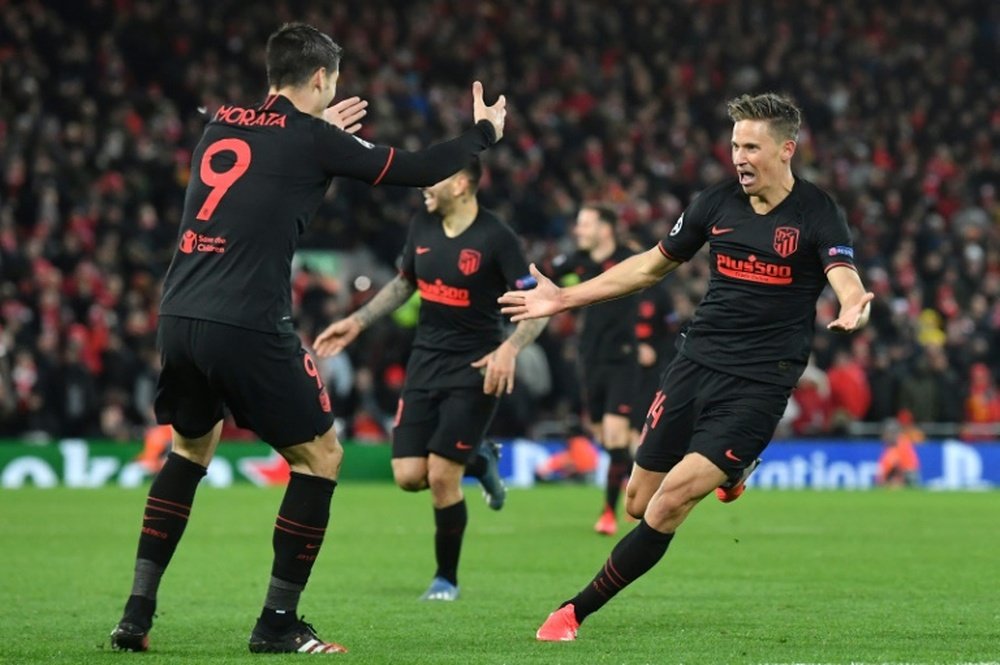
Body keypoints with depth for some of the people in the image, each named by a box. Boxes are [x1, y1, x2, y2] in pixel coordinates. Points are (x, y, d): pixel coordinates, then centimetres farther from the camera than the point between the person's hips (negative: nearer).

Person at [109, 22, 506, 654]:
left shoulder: (221, 123, 14)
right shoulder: (312, 139, -2)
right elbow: (418, 170, 5)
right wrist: (484, 132, 22)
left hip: (179, 318, 7)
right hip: (247, 328, -7)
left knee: (191, 448, 27)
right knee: (319, 456, 10)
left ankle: (137, 614, 18)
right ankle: (278, 621, 9)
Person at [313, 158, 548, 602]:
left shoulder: (495, 237, -15)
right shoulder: (422, 225, 3)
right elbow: (404, 283, 21)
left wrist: (509, 348, -32)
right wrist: (357, 322, 16)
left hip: (474, 368, -6)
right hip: (426, 361, 6)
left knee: (441, 477, -12)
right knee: (408, 476, -4)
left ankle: (446, 578, 10)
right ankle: (479, 462, 28)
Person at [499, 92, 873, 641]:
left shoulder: (817, 213, -8)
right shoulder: (717, 203, 5)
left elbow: (845, 277, -24)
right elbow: (653, 265, 17)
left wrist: (852, 307, -50)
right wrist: (564, 298, 14)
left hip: (758, 383, -5)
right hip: (695, 363, 5)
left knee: (670, 503, -17)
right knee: (639, 505, 8)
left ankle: (579, 610, -5)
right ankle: (731, 469, 39)